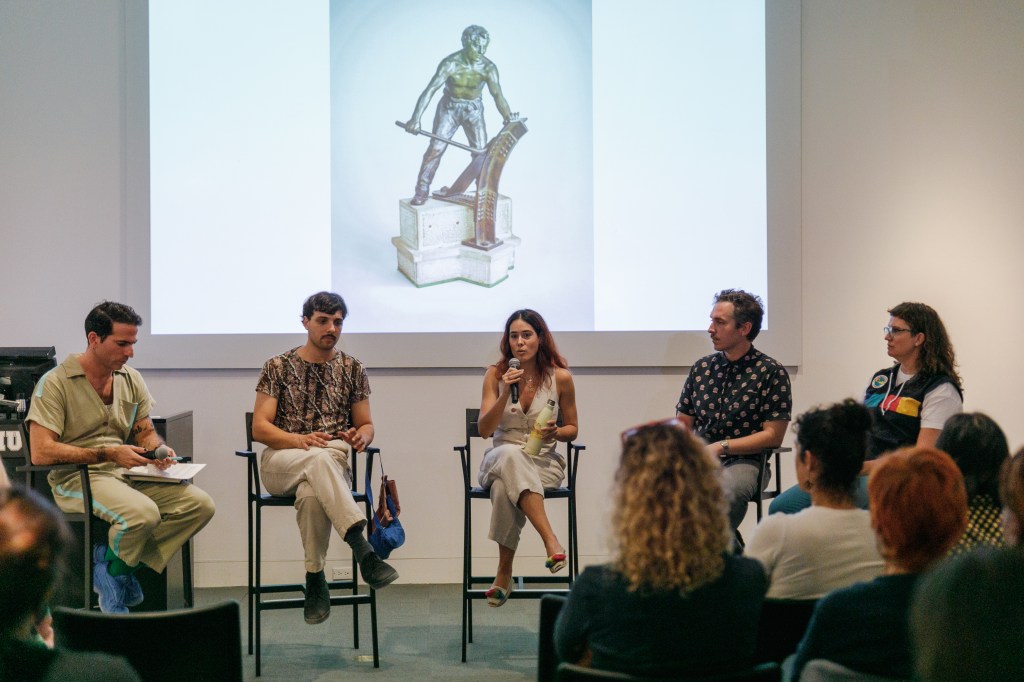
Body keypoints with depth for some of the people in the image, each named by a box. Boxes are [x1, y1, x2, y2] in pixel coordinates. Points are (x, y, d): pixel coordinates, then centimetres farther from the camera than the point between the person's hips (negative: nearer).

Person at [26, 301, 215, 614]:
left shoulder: (131, 379, 13)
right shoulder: (55, 383, -7)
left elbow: (146, 432, 18)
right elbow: (41, 452, -16)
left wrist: (159, 448, -8)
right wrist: (108, 454, -18)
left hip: (127, 472, 7)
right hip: (76, 479, -7)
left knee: (200, 505, -15)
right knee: (143, 513, -35)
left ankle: (116, 560, -8)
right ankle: (113, 572, -4)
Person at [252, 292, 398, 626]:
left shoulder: (352, 369, 12)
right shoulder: (278, 367, 6)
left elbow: (366, 425, 16)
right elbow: (259, 427, -1)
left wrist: (361, 436, -11)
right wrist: (301, 440, -21)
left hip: (333, 462, 2)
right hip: (280, 463, -1)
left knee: (311, 494, -39)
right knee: (321, 458, -40)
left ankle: (315, 581, -30)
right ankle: (364, 550, -51)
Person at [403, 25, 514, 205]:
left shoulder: (488, 67, -18)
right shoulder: (450, 63, -25)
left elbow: (497, 95, -22)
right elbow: (430, 89, -33)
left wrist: (509, 118, -36)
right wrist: (416, 118, -43)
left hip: (473, 109, 2)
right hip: (449, 107, -2)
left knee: (481, 151, -3)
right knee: (436, 148, -10)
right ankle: (422, 191, -3)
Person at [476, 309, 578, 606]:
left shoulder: (560, 377, -1)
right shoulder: (495, 374, 1)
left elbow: (572, 429, 11)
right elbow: (484, 430, -5)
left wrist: (555, 432, -13)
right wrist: (505, 394, -18)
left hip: (544, 461, -1)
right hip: (500, 458, 1)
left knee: (504, 486, -37)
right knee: (510, 455, -40)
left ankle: (504, 571, -30)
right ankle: (551, 540, -45)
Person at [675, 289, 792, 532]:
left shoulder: (771, 373, 2)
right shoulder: (701, 368, 17)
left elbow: (773, 436, -3)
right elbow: (683, 425, 19)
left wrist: (721, 447, -11)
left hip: (743, 461, -3)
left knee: (725, 493, -39)